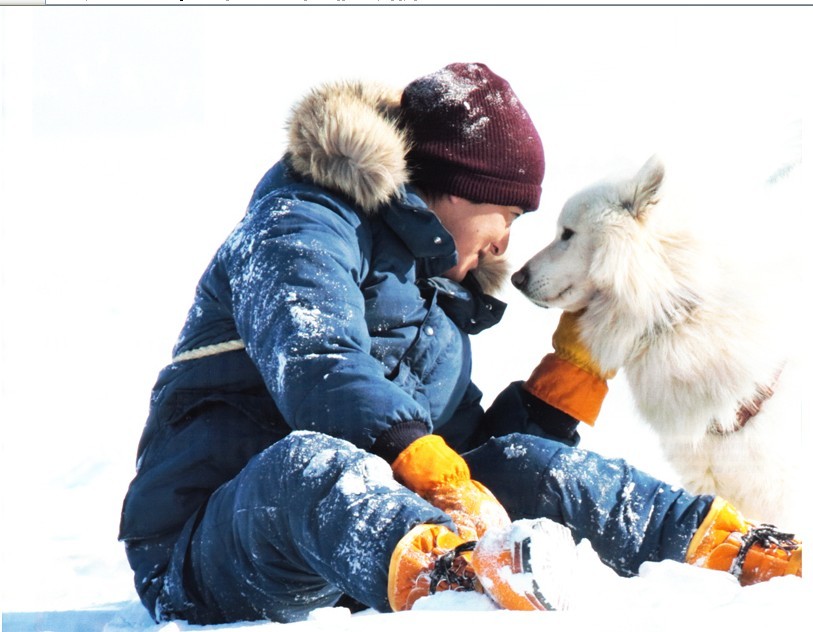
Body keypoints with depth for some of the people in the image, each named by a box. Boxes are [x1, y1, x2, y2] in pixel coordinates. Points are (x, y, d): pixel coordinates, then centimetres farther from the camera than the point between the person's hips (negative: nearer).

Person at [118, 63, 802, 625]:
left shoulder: (434, 295, 27)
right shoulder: (299, 227, -3)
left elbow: (472, 446, 25)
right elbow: (318, 371, -24)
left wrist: (576, 367, 25)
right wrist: (440, 478, -35)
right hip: (209, 555, -8)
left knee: (521, 464, -9)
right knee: (309, 461, -41)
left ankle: (728, 544, -7)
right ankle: (448, 565, -71)